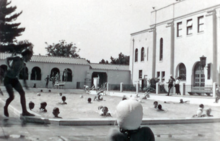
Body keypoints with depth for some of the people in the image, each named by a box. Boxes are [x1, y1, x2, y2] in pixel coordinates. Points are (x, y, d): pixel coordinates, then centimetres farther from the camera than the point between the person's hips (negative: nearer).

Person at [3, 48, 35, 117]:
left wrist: (25, 83, 15)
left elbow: (24, 74, 16)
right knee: (12, 96, -13)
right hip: (8, 79, -7)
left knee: (22, 93, -5)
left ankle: (24, 111, -3)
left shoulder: (24, 64, 7)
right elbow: (8, 59, -22)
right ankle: (5, 107, 18)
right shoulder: (17, 59, -12)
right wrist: (9, 67, -30)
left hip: (14, 79, 7)